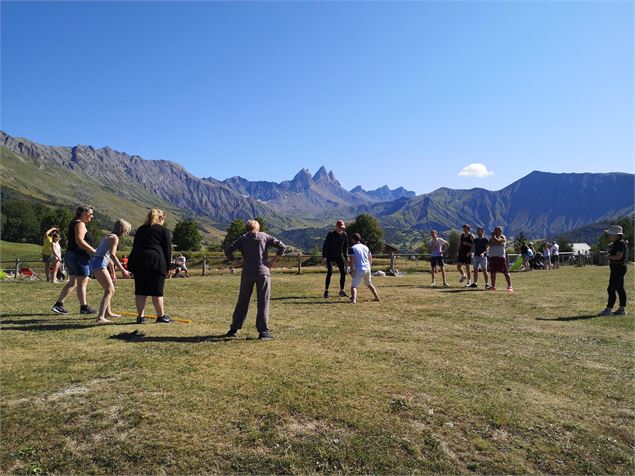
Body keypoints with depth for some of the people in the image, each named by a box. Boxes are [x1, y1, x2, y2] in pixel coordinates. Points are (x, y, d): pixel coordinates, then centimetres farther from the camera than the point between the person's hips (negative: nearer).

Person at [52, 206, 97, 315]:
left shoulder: (74, 223, 19)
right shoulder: (80, 224, -12)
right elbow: (79, 241, -25)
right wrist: (93, 250, -23)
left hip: (70, 255, 10)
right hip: (79, 256, -10)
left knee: (72, 282, 15)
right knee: (82, 282, -4)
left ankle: (58, 304, 16)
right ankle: (84, 307, 1)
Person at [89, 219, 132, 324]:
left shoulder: (109, 237, 24)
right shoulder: (115, 238, -6)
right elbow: (112, 255, -20)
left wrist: (113, 273, 36)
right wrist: (123, 270, -22)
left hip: (95, 263, 10)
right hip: (99, 263, -10)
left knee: (110, 289, 23)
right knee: (109, 290, -15)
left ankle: (108, 312, 38)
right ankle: (100, 317, -25)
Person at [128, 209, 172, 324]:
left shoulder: (141, 229, 20)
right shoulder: (164, 231, 5)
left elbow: (135, 247, 20)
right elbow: (168, 250, 2)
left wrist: (133, 264, 21)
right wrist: (167, 267, 7)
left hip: (137, 261, 5)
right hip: (155, 262, -5)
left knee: (140, 290, 8)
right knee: (157, 291, 0)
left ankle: (140, 317, 11)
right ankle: (161, 316, 7)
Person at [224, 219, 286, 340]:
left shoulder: (243, 239, 10)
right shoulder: (265, 237, 9)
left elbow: (228, 250, -3)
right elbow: (282, 246, 2)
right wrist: (273, 261, 6)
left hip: (247, 273, 2)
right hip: (263, 272, -1)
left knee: (242, 302, 13)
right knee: (263, 303, 3)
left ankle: (233, 329, 19)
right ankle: (263, 331, 0)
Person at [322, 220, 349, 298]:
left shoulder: (344, 235, 2)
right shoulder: (331, 234, -12)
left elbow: (345, 246, 11)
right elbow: (325, 246, -12)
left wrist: (346, 256, 3)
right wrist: (324, 256, -19)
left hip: (339, 256, 5)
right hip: (330, 256, -5)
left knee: (343, 272, -1)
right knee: (330, 272, -14)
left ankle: (341, 291, 10)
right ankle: (326, 291, -6)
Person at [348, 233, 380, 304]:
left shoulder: (353, 248, -5)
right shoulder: (366, 247, 14)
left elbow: (352, 260, -14)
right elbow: (370, 259, 15)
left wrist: (352, 270, -13)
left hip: (359, 270, -6)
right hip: (367, 269, 6)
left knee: (353, 286, -5)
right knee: (369, 284, 27)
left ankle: (354, 300, -26)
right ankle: (377, 297, 31)